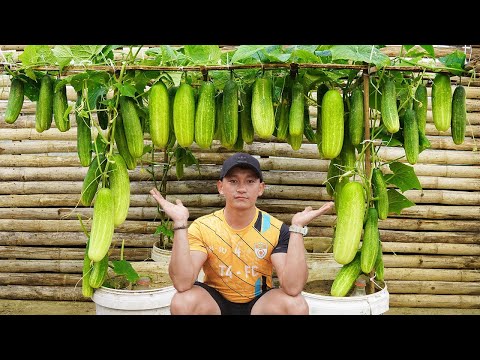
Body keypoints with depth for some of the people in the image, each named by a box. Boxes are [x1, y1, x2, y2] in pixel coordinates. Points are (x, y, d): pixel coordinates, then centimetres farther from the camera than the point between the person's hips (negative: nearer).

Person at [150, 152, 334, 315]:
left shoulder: (276, 229, -14)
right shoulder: (202, 227, -14)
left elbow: (293, 287, -28)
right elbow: (182, 283, -28)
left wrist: (297, 227, -32)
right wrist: (180, 223, -32)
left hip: (259, 301, 1)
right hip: (215, 301, 0)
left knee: (296, 305, -28)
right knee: (182, 301, -31)